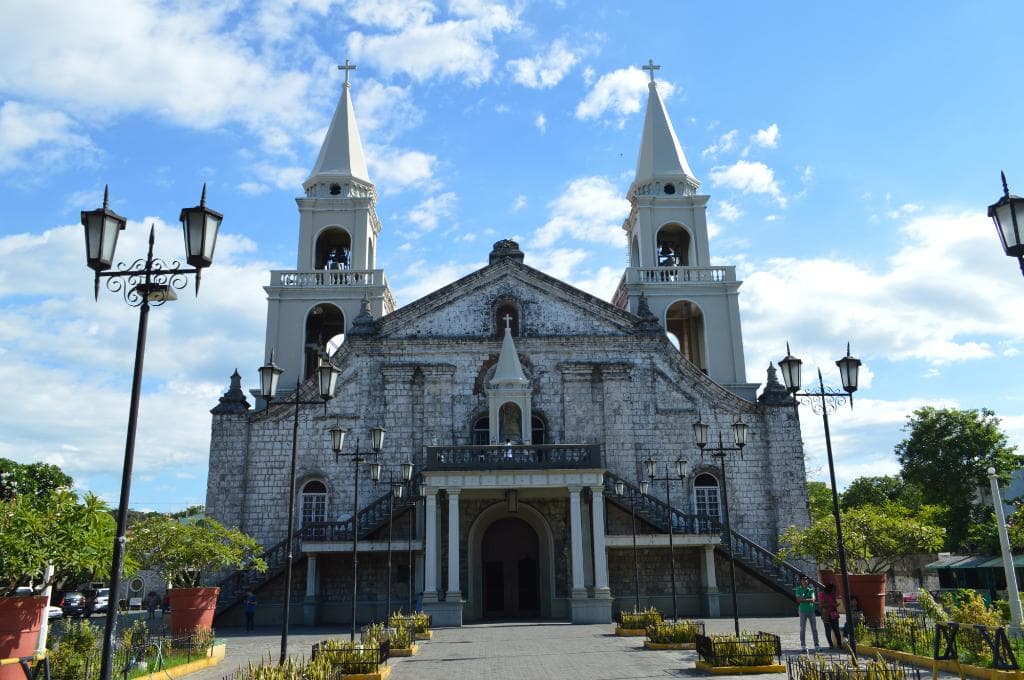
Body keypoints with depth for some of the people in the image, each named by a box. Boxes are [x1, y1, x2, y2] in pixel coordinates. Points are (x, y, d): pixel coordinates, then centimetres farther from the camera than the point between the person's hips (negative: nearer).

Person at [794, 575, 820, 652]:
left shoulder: (811, 589, 8)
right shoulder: (798, 589, 3)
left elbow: (813, 600, -4)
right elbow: (798, 600, -8)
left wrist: (803, 599, -11)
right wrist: (808, 600, -9)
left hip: (811, 610, 2)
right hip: (803, 611, -2)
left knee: (814, 629, 4)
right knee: (803, 629, -2)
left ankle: (816, 645, 11)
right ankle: (803, 646, 2)